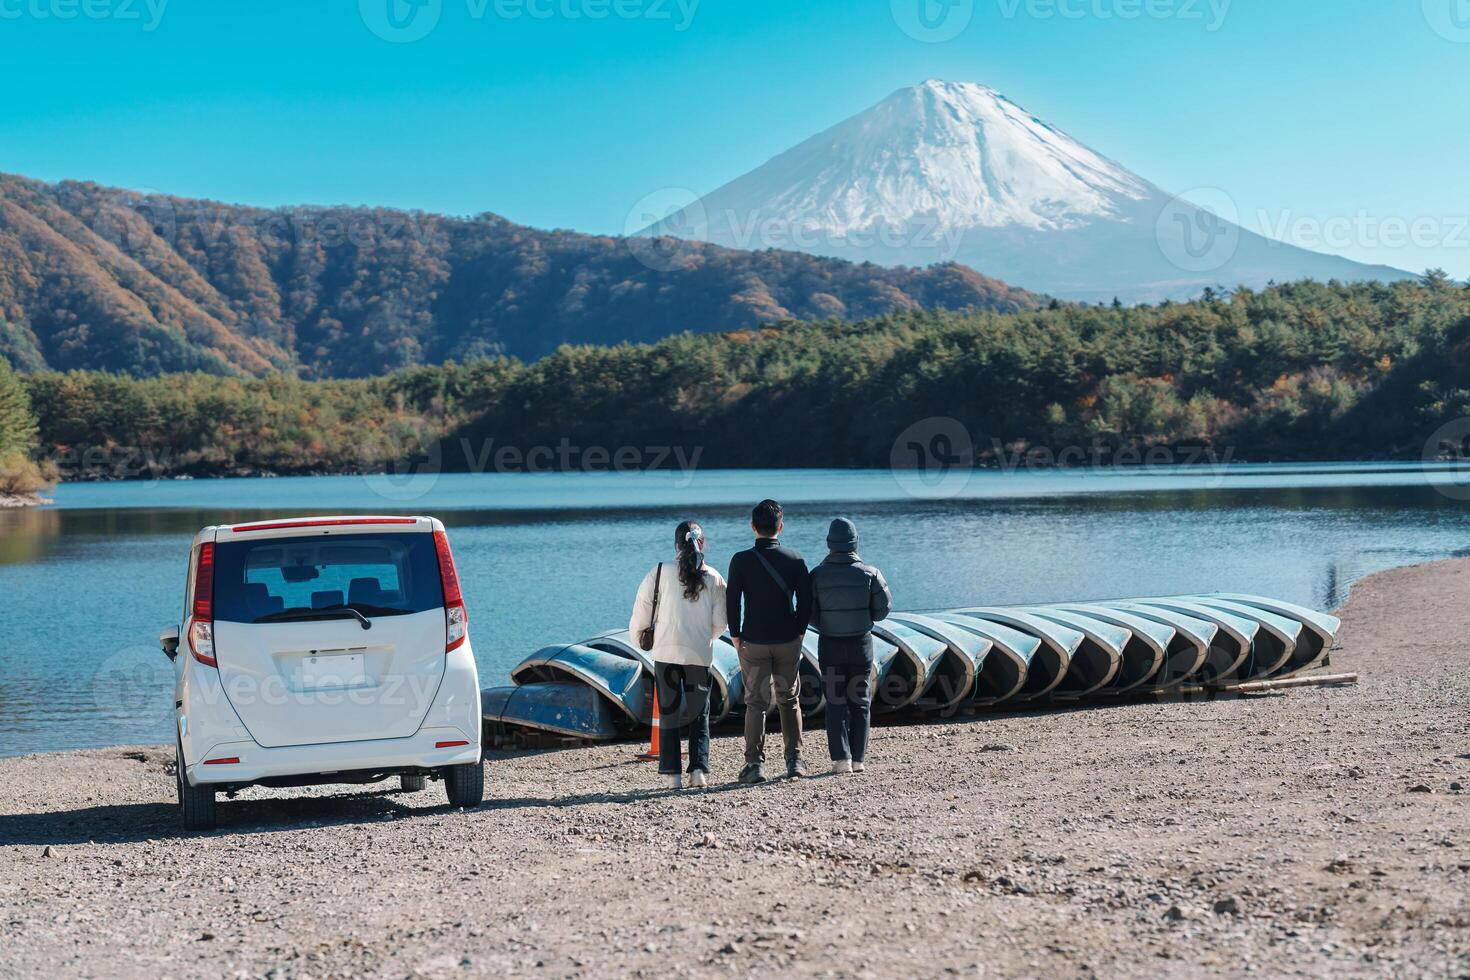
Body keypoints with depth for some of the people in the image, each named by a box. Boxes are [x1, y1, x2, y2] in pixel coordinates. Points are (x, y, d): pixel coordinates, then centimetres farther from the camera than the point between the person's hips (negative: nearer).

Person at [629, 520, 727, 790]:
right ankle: (699, 770, 2)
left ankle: (672, 774, 4)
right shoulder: (714, 578, 1)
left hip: (667, 652, -1)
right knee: (699, 713, 12)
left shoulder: (660, 573, -5)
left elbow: (641, 613, -2)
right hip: (701, 655, 1)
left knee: (668, 711, 7)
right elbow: (720, 624, 4)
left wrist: (638, 635, 18)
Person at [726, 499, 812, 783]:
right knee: (789, 700, 15)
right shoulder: (796, 560, -3)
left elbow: (732, 600, -8)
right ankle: (794, 760, 13)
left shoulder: (741, 560, -8)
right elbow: (806, 600, 0)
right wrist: (799, 631, 11)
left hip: (753, 642, -2)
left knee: (756, 702, 3)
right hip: (788, 642, 2)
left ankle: (755, 764, -1)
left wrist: (736, 635, 2)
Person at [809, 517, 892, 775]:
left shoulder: (818, 574, -9)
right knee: (860, 701, 9)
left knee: (836, 702, 5)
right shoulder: (869, 573, -7)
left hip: (830, 644, 0)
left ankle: (841, 758, -2)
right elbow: (883, 607, -4)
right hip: (861, 642, 0)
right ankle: (858, 759, 9)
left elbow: (808, 612, -5)